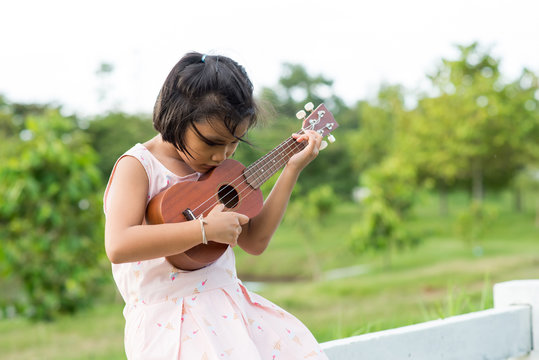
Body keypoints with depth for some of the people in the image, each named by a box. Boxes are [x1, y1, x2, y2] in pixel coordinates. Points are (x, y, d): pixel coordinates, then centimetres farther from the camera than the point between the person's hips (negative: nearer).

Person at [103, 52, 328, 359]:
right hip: (169, 315, -7)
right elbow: (118, 247, -25)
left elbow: (254, 242, 15)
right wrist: (206, 229, -24)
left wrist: (292, 170, 10)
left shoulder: (215, 168, 12)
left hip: (228, 304, 7)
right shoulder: (138, 166, -9)